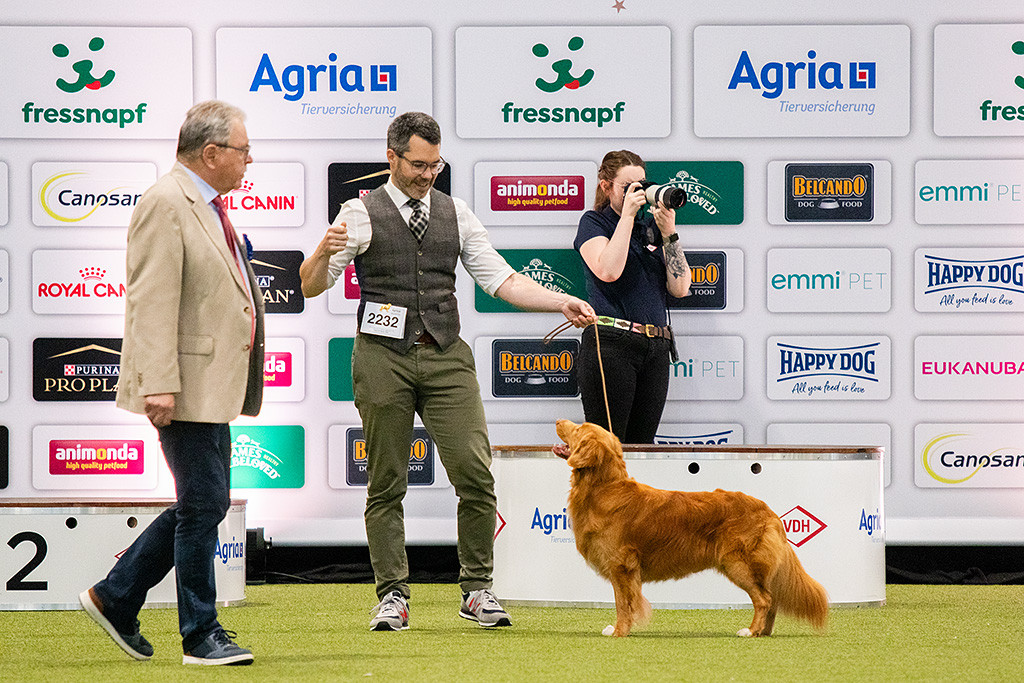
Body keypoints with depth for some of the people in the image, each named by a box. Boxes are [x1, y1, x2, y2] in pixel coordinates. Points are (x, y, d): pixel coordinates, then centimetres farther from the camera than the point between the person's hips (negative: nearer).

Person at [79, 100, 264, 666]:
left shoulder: (207, 207, 17)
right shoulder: (166, 205, -15)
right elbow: (152, 301, -21)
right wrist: (159, 384, -26)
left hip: (213, 383, 10)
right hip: (188, 385, -10)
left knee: (203, 503, 13)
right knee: (203, 504, -5)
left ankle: (115, 598, 22)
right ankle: (201, 636, 3)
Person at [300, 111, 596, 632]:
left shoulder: (455, 214, 12)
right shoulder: (362, 214, 1)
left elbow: (502, 280, 10)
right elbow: (311, 286, -3)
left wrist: (562, 303, -2)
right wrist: (324, 252, -25)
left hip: (445, 357, 3)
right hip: (384, 358, -2)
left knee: (476, 474, -7)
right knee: (386, 485, 2)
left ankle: (477, 591, 3)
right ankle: (392, 596, 9)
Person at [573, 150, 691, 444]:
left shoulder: (652, 225, 16)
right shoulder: (594, 222, 5)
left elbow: (680, 287, 8)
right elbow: (608, 271, -15)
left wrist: (668, 232, -1)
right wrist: (628, 214, -10)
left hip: (656, 350, 5)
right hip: (611, 345, -5)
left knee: (641, 445, 3)